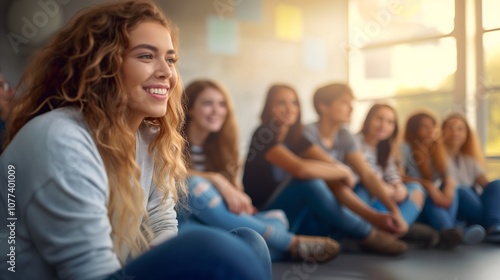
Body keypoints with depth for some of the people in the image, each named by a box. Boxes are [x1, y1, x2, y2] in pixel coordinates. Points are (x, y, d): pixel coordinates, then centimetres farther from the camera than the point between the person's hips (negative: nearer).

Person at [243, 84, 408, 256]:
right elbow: (301, 169, -35)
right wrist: (343, 172, -16)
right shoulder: (264, 135, -16)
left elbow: (333, 183, -4)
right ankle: (367, 235, -15)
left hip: (294, 218, 6)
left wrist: (373, 215, -15)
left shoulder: (296, 139, 5)